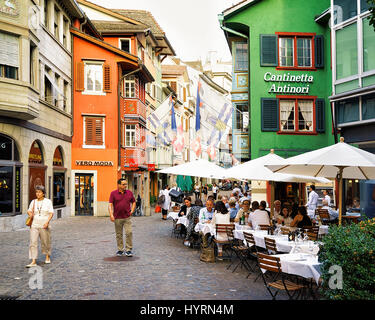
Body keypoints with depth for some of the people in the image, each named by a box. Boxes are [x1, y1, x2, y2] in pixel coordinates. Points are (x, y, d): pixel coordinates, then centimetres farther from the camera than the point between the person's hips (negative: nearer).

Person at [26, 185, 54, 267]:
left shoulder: (48, 202, -1)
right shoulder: (33, 202, 7)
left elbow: (51, 213, -5)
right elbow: (29, 211, 17)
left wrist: (47, 221, -20)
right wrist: (30, 213, -7)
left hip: (44, 226, -2)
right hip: (34, 225, 2)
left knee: (46, 242, 10)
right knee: (33, 242, -8)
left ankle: (47, 257, 33)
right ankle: (33, 261, -8)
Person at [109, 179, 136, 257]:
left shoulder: (129, 193, 6)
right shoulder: (113, 193, -2)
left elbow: (133, 202, 18)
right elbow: (110, 204, -7)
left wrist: (132, 211, 5)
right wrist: (111, 214, -19)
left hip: (127, 217, 1)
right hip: (117, 218, -1)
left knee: (129, 233, -7)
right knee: (119, 234, 8)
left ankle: (128, 250, 3)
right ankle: (120, 250, 21)